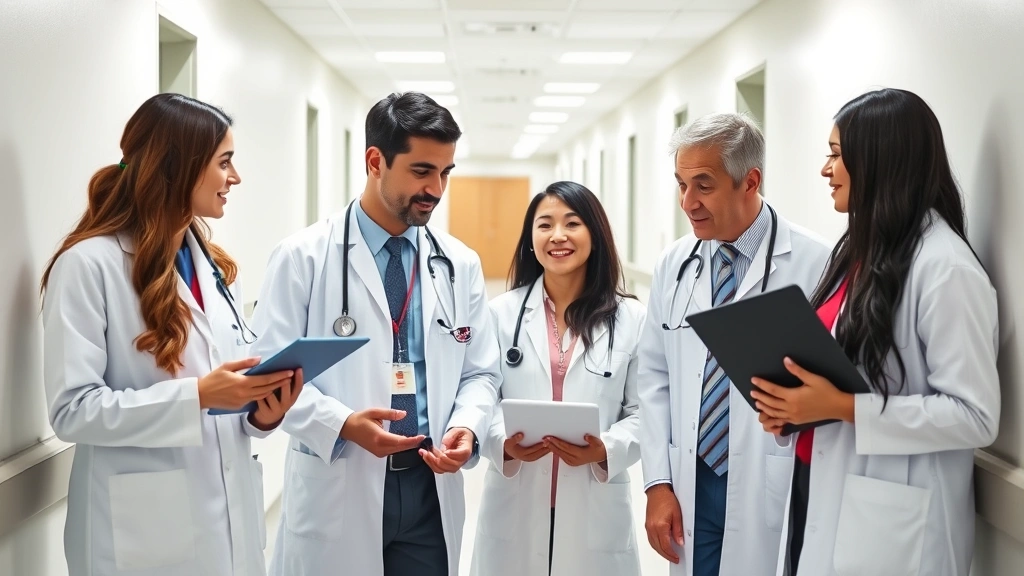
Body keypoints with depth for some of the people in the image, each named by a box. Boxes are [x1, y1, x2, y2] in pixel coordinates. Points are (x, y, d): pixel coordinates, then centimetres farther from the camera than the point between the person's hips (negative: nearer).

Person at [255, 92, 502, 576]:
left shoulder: (461, 264, 8)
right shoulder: (303, 257, -4)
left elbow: (481, 372, 11)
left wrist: (466, 427, -9)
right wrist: (343, 423, -19)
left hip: (432, 491, 3)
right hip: (337, 495, -3)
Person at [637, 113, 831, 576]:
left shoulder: (813, 263, -10)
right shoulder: (674, 264, 5)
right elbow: (655, 377, 9)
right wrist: (658, 483, 4)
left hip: (776, 492, -4)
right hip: (692, 486, 4)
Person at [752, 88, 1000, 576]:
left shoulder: (945, 269, -16)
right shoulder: (861, 250, 10)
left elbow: (975, 416, -19)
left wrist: (843, 408, -22)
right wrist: (792, 399, 1)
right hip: (819, 489, 8)